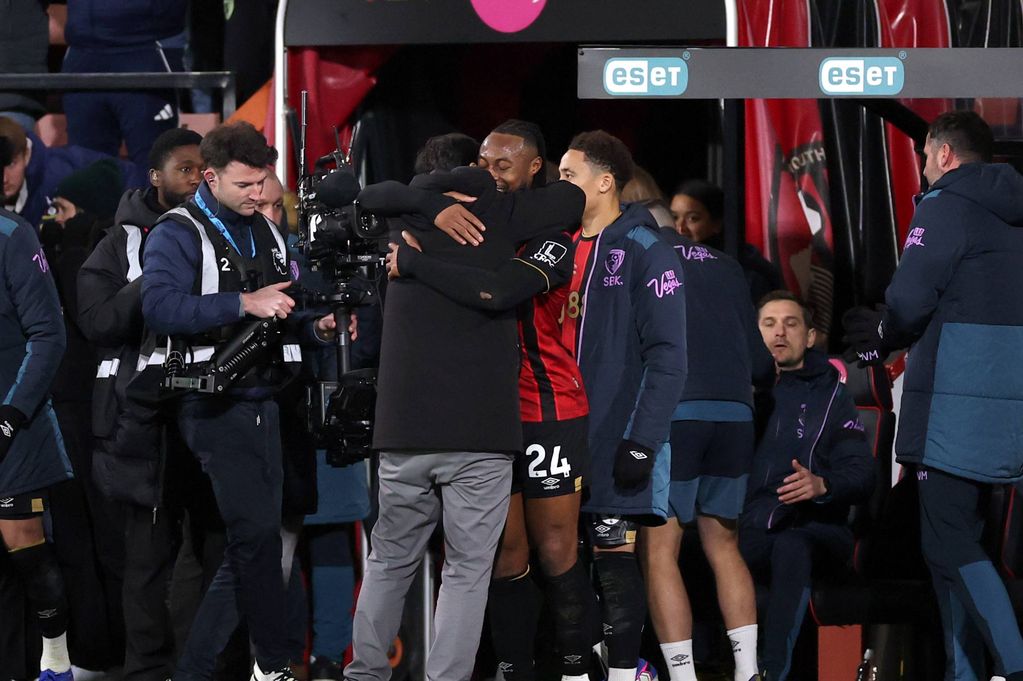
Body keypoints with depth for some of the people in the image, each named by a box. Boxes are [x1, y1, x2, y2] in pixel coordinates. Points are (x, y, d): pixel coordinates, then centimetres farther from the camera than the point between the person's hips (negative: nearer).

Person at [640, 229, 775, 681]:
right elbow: (759, 361, 20)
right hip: (735, 414, 5)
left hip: (673, 411, -5)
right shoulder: (725, 267, 20)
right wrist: (764, 379, 42)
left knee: (659, 551, 0)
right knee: (723, 546, 15)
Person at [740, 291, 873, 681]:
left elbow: (861, 475, -1)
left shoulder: (829, 396, 10)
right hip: (751, 531, 2)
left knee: (791, 546, -39)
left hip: (817, 528, -2)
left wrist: (823, 485, -22)